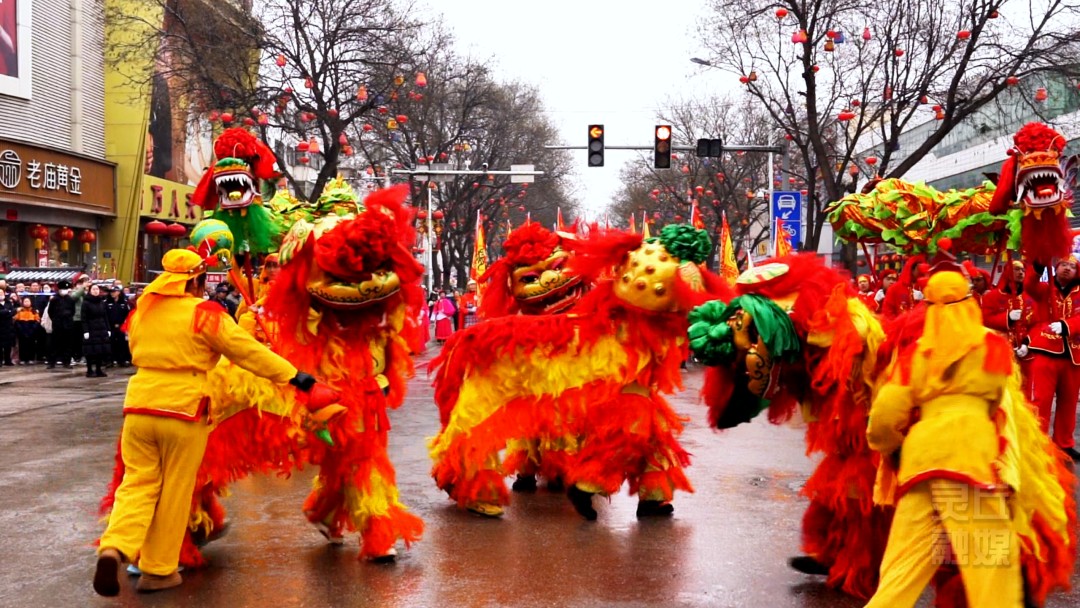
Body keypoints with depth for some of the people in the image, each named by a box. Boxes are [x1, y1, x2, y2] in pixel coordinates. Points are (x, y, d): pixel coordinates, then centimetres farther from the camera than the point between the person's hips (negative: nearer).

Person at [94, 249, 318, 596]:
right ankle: (158, 571, 16)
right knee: (174, 491, 8)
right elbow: (247, 351, -8)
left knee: (138, 483, 11)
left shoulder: (142, 311, 10)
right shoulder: (204, 313, -8)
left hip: (139, 406, 5)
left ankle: (114, 548, -14)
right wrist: (291, 375, -4)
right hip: (182, 411, -5)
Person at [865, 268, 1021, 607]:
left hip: (920, 453, 4)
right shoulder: (992, 344, 12)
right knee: (992, 563, -3)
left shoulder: (915, 352, 18)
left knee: (903, 573, 8)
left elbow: (885, 416, 11)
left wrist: (892, 450, 29)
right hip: (968, 448, -4)